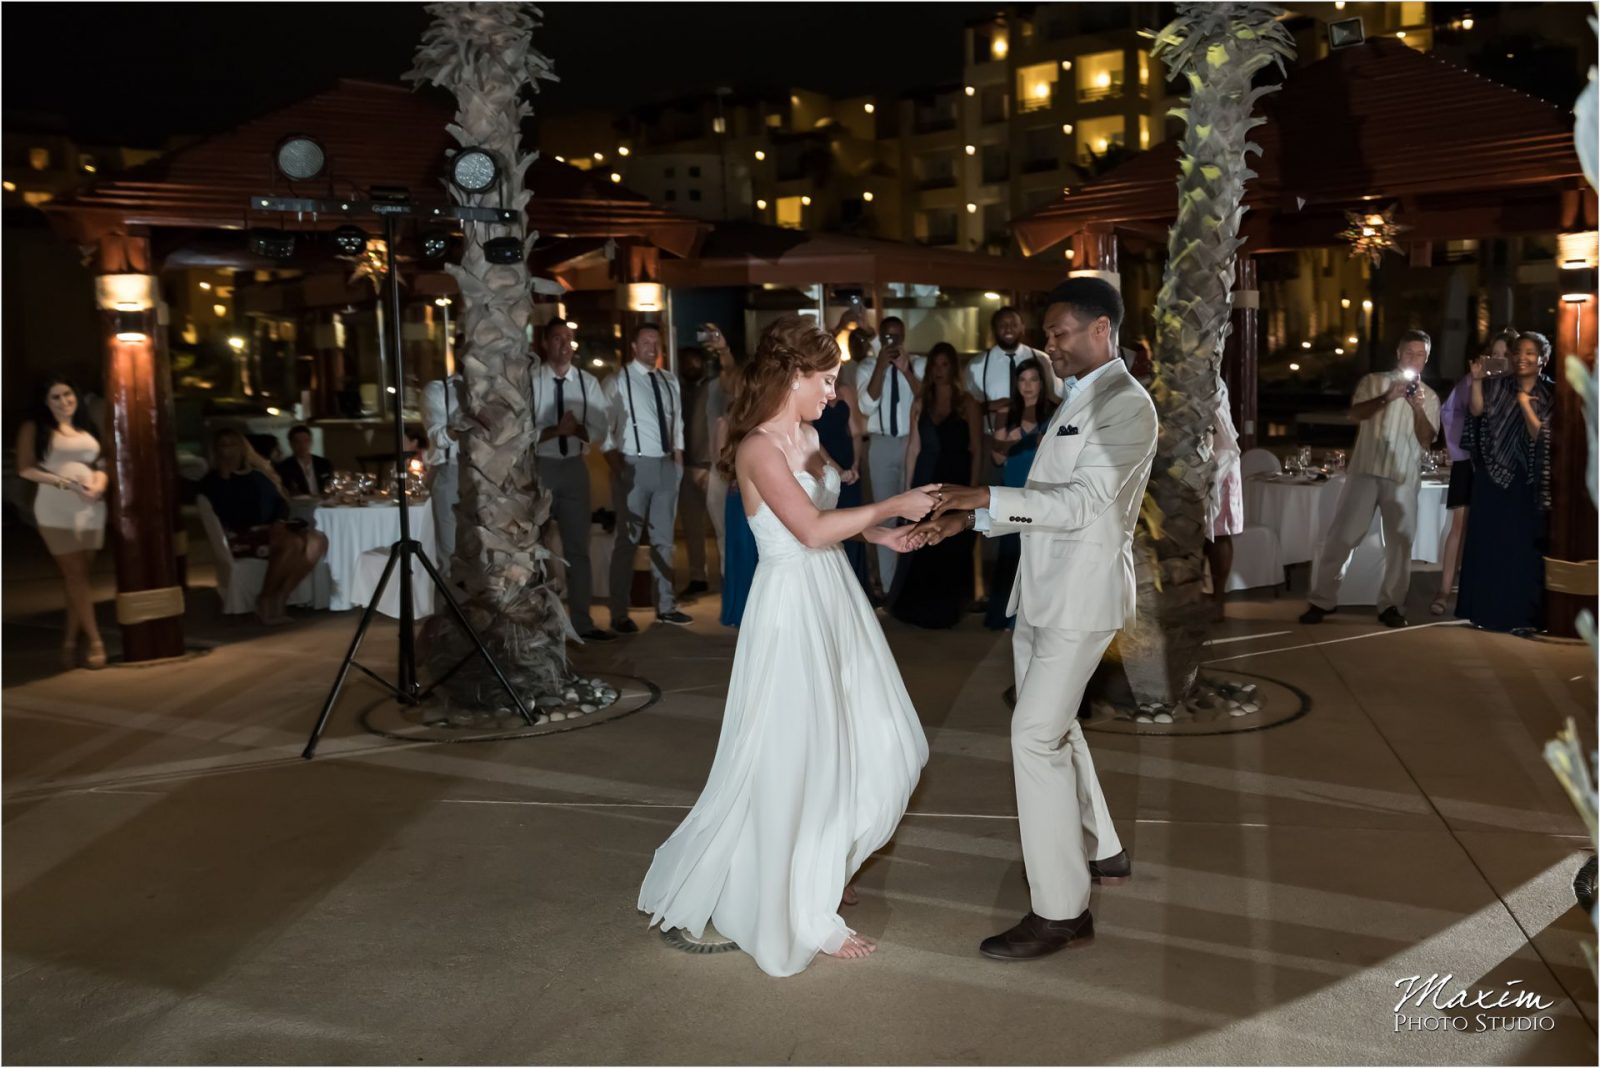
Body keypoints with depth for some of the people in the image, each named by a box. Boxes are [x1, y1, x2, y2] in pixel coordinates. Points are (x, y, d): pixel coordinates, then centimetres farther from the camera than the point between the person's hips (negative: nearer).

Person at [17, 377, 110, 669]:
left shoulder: (87, 428, 16)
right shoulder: (34, 428, 2)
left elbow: (101, 464, 15)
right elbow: (26, 469, -6)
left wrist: (99, 484, -7)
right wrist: (66, 484, -15)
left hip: (91, 509, 4)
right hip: (56, 510, -4)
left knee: (79, 575, 6)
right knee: (75, 575, -4)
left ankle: (70, 641, 13)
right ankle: (95, 640, -1)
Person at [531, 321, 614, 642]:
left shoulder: (587, 382, 4)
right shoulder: (529, 382, -7)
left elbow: (599, 431, -3)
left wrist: (577, 428, -21)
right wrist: (556, 430, -23)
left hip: (575, 468, 3)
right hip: (538, 468, -3)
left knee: (578, 547, 9)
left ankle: (582, 622, 17)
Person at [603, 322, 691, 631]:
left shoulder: (669, 382, 11)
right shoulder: (618, 382, -5)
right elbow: (604, 430, -9)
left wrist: (678, 461, 7)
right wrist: (618, 469, -15)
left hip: (666, 466, 6)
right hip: (634, 466, -6)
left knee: (664, 538, 13)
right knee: (627, 540, -1)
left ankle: (665, 606, 23)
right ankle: (620, 614, 6)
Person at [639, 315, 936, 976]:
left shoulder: (806, 437, 11)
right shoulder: (758, 448, -17)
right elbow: (811, 529, -26)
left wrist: (879, 535, 6)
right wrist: (890, 506, -19)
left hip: (833, 598, 10)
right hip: (792, 606, -10)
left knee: (874, 748, 15)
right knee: (797, 761, 2)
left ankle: (822, 868, 36)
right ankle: (805, 914, 18)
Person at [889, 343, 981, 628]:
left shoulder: (967, 403, -2)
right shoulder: (921, 403, 8)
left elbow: (976, 450, -5)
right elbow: (914, 447, 9)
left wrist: (973, 489, -11)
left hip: (957, 482, -3)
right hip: (926, 482, 3)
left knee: (953, 547, 6)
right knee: (923, 546, 5)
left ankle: (947, 609, 21)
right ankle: (921, 606, 20)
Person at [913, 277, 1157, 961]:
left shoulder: (1126, 405, -13)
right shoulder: (1074, 399, 17)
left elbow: (1081, 503, -22)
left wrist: (988, 496, -20)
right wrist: (971, 519, 6)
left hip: (1082, 595, -10)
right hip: (1041, 593, 10)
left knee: (1036, 735, -12)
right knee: (1051, 725, 19)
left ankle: (1061, 911, -3)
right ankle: (1099, 852, 38)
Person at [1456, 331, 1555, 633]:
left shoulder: (1550, 395, 1)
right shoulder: (1496, 385, 6)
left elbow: (1540, 436, -8)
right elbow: (1477, 410, -11)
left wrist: (1524, 405, -16)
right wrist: (1477, 381, -21)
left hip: (1527, 483, -2)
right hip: (1492, 476, 2)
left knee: (1523, 547, -2)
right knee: (1487, 543, 4)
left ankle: (1523, 616, 2)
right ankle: (1487, 611, 13)